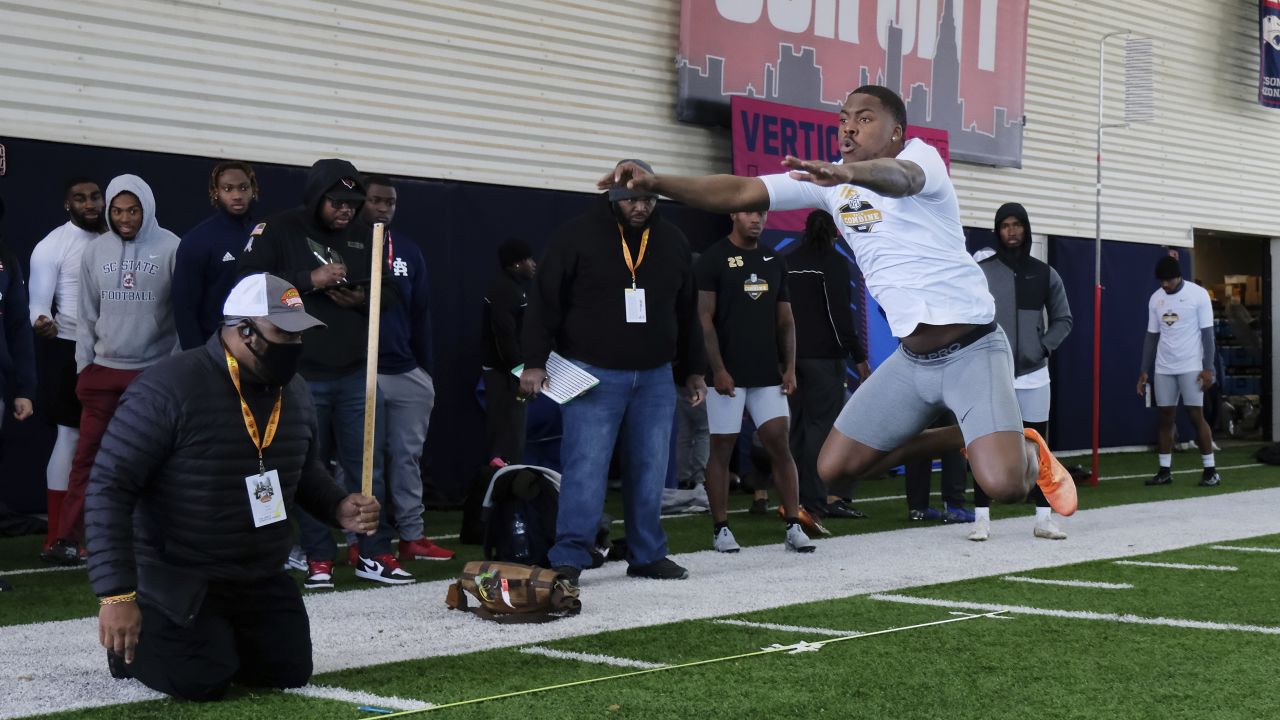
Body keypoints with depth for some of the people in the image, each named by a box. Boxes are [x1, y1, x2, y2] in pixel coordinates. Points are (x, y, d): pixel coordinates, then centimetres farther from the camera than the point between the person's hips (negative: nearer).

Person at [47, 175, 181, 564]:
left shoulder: (170, 248, -6)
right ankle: (69, 537, 5)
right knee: (87, 455, 2)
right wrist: (83, 365, 3)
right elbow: (87, 315, 8)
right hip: (103, 370, 3)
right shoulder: (94, 251, 5)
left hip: (156, 371, -3)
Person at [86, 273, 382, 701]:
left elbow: (306, 472, 19)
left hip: (261, 581, 7)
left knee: (291, 672, 3)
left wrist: (339, 509, -4)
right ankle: (135, 640, 15)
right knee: (201, 681, -17)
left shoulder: (295, 392, 1)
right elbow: (108, 490, -22)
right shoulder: (168, 389, -23)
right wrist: (116, 595, -26)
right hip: (175, 582, -7)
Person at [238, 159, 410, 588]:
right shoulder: (280, 230, -3)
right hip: (301, 374, -4)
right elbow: (250, 281, -12)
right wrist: (309, 280, -19)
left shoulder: (363, 236, 10)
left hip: (357, 372, 4)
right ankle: (319, 559, 12)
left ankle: (374, 555, 15)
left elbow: (389, 292, 16)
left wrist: (362, 299, -7)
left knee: (368, 465, 6)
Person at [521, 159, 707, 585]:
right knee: (586, 466, -9)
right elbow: (545, 301, -4)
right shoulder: (577, 237, -3)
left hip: (655, 377, 5)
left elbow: (687, 312, 20)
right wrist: (535, 363, -11)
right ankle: (569, 559, -4)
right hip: (593, 374, -4)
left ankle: (648, 556, 16)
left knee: (650, 469, 6)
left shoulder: (672, 242, 12)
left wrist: (693, 370, 20)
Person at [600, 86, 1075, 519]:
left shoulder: (921, 155, -11)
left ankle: (1029, 452, 17)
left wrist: (848, 172, -59)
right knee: (833, 468, 3)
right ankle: (960, 439, 19)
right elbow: (742, 193, -2)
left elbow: (900, 177, -36)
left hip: (972, 350, -6)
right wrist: (656, 183, -16)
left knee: (1003, 485, -22)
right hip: (911, 357, 6)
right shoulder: (829, 182, 5)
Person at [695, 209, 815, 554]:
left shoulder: (774, 262, 13)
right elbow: (704, 319, -8)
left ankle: (794, 527, 2)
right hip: (728, 374, -4)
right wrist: (718, 369, -15)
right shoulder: (713, 259, -3)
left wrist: (790, 367, 5)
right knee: (722, 449, 1)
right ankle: (721, 529, 9)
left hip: (767, 374, 4)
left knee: (779, 445, 0)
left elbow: (785, 321, 15)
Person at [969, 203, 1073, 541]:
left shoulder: (1045, 274, 8)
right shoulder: (981, 271, 0)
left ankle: (1044, 519, 11)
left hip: (1033, 375, 2)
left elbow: (1063, 320, 14)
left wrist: (1044, 348, -2)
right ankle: (981, 519, 2)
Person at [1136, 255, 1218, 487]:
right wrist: (1144, 371, 8)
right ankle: (1165, 470, 8)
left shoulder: (1198, 294, -6)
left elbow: (1207, 333, -6)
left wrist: (1208, 368, -12)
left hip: (1191, 367, -4)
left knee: (1196, 416, -6)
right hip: (1163, 368, 4)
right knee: (1165, 417, 4)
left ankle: (1210, 470, 1)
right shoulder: (1155, 299, 7)